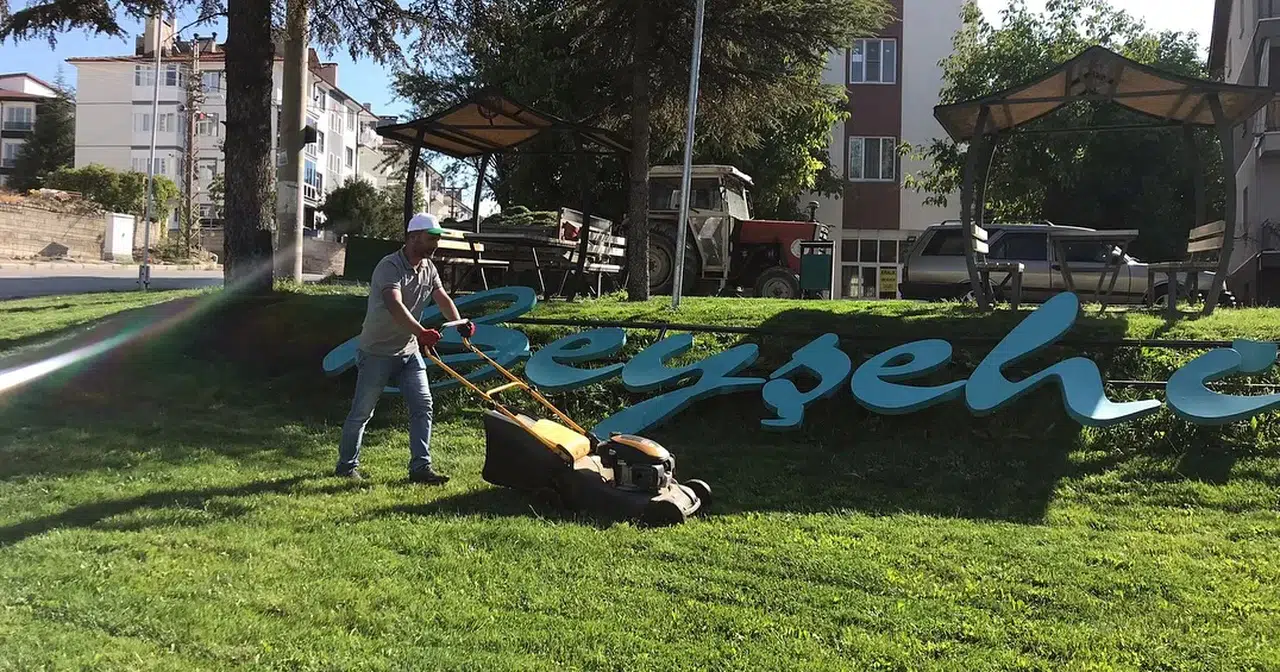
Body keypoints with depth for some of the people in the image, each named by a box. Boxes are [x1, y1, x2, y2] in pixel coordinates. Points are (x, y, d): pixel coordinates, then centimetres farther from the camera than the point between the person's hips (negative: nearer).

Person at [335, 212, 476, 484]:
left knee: (423, 406, -2)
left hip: (409, 351, 7)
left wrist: (460, 324, -12)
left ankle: (421, 467, 2)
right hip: (377, 352, -7)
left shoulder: (428, 268, 5)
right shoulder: (389, 266, -21)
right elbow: (395, 306, -36)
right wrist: (421, 333, -49)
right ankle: (347, 466, 20)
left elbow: (442, 298, 8)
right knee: (362, 412, 4)